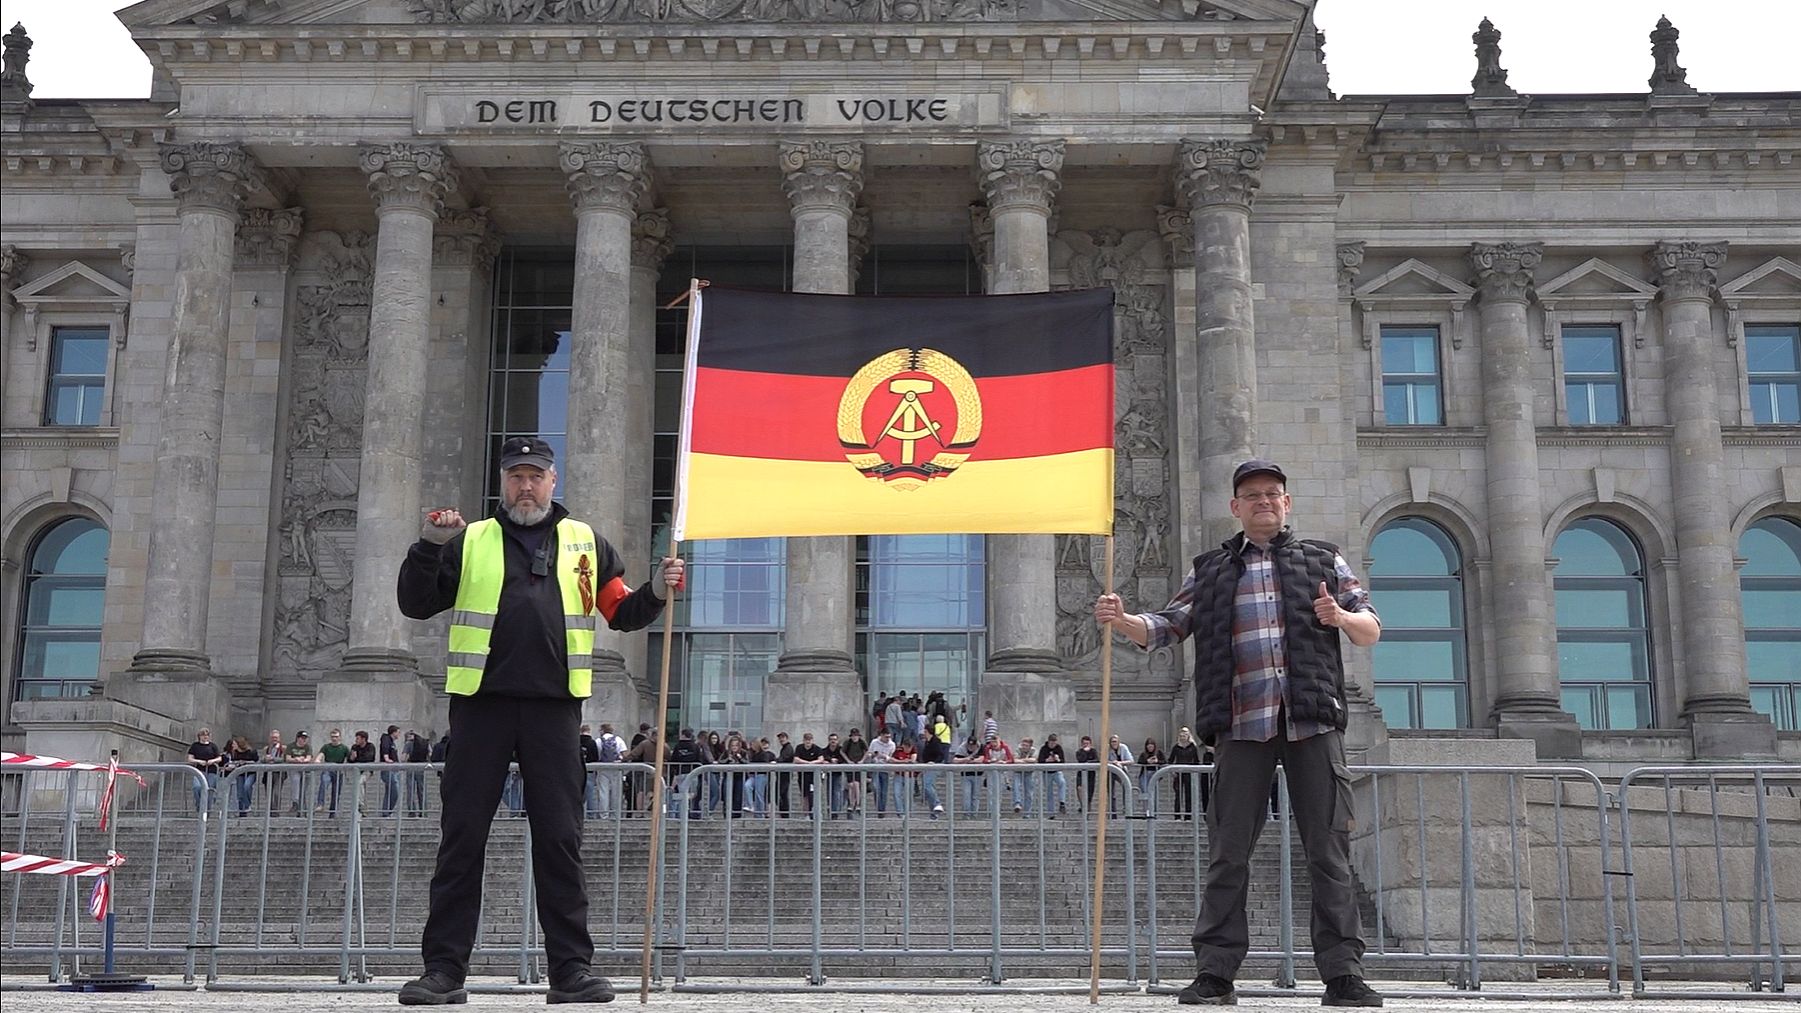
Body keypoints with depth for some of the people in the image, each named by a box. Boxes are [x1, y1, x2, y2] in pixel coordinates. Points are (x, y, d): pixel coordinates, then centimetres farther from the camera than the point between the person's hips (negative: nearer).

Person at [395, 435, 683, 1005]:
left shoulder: (584, 542, 15)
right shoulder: (470, 541, 12)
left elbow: (621, 614, 14)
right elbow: (416, 606, 7)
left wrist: (655, 592, -5)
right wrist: (430, 547, -7)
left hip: (554, 706, 0)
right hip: (481, 702, 0)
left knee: (559, 839, 2)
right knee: (462, 836, 1)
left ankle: (572, 969, 6)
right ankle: (444, 969, 6)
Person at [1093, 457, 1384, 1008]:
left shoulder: (1324, 561, 17)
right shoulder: (1210, 570, 19)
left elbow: (1372, 631, 15)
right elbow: (1165, 628, 15)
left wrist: (1343, 618, -8)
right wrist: (1122, 621, -6)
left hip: (1313, 721, 0)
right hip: (1242, 726, 0)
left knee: (1329, 850, -2)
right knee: (1228, 853, -1)